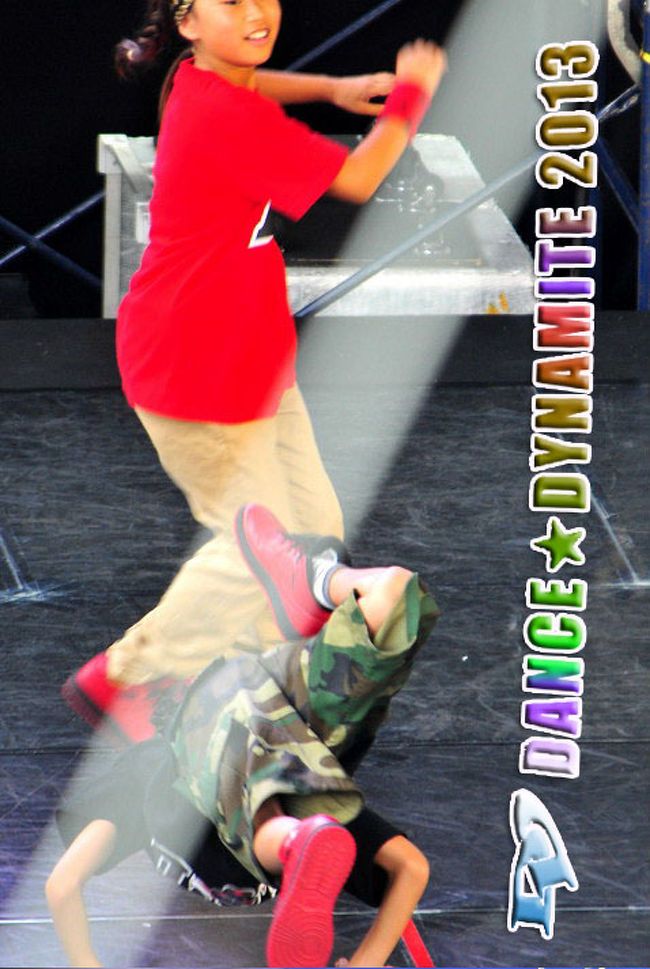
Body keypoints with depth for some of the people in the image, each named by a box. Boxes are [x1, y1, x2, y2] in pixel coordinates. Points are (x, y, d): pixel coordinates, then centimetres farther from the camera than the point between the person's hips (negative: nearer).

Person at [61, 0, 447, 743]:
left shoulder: (203, 78, 2)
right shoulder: (223, 117, -27)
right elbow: (357, 179, -21)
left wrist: (331, 88, 15)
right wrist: (411, 92, -6)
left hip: (250, 353, 10)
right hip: (195, 367, -10)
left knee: (312, 525, 15)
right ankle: (119, 681, 17)